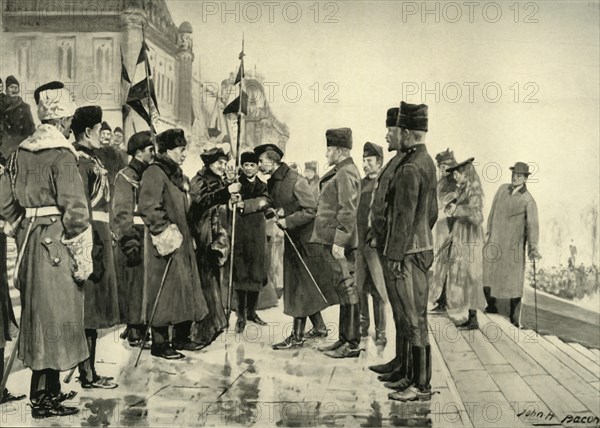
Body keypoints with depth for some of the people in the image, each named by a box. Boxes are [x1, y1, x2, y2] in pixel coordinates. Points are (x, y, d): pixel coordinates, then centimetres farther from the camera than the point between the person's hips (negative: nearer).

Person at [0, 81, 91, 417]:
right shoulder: (61, 154, -15)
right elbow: (75, 208, -19)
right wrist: (83, 256, -13)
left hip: (30, 240, 8)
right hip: (56, 242, -8)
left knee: (37, 314, 16)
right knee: (55, 314, 1)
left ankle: (49, 389, 28)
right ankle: (43, 399, 9)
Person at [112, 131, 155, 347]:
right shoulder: (126, 176, -8)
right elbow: (122, 213, -15)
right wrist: (129, 242, -22)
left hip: (148, 237, 7)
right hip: (134, 237, -7)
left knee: (145, 282, 9)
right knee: (134, 282, -4)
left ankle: (139, 325, 18)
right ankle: (134, 330, 3)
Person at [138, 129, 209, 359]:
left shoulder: (177, 175, 18)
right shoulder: (154, 173, -12)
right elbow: (148, 207, -21)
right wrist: (163, 232, -20)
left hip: (182, 242, 10)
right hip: (165, 244, -10)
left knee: (187, 290, 12)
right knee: (164, 292, -4)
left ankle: (181, 338, 23)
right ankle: (160, 344, 5)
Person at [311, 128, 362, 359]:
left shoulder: (346, 173, -14)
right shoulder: (339, 172, 17)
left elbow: (348, 211, -21)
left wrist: (339, 241, -23)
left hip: (338, 243, -10)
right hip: (330, 240, 10)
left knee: (346, 290, -5)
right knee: (342, 290, 14)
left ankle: (352, 344, 2)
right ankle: (344, 338, 23)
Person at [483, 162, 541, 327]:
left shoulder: (528, 201, -8)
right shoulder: (502, 189, 7)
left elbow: (532, 225, -17)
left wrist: (533, 248, -28)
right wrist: (488, 232, 13)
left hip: (514, 245, -4)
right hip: (495, 242, 4)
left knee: (514, 281, 0)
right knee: (486, 276, 3)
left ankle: (514, 319, 12)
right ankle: (491, 307, 26)